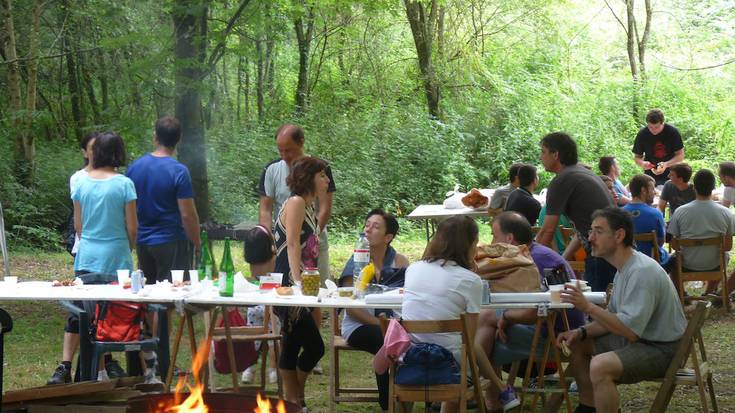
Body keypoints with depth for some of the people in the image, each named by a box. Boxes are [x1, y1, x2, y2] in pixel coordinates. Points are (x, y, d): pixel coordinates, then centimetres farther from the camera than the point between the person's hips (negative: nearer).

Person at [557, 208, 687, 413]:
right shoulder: (625, 268, 9)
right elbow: (614, 318, 15)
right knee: (576, 344, 15)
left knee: (600, 365, -32)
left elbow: (630, 330, -29)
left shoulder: (642, 272, -24)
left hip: (661, 349, -11)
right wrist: (582, 332, -1)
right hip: (639, 338, 11)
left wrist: (588, 307, -28)